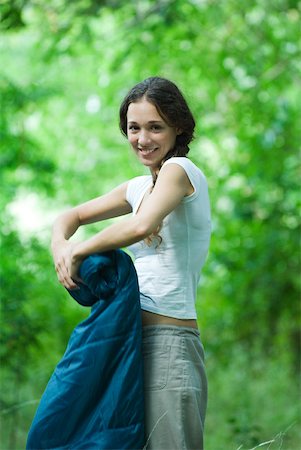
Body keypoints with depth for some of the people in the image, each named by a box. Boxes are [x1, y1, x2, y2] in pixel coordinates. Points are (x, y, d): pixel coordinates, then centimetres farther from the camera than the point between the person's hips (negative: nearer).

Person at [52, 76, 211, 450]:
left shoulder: (180, 169, -7)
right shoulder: (139, 187, 18)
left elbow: (142, 226, -27)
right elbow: (71, 216, 27)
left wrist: (80, 251, -12)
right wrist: (60, 245, 3)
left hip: (170, 343, -9)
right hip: (136, 339, 9)